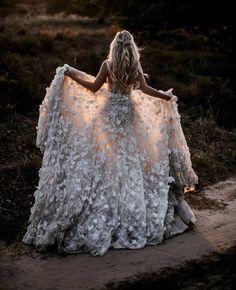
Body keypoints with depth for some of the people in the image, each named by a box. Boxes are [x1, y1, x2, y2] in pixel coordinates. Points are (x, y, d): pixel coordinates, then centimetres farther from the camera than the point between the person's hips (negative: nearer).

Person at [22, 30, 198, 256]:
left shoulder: (108, 65, -10)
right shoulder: (136, 68, -6)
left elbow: (94, 88, -6)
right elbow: (145, 89, -13)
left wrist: (72, 75, 4)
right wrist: (166, 97, 2)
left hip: (109, 113, -2)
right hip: (129, 114, 2)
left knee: (103, 157, 6)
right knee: (132, 157, 12)